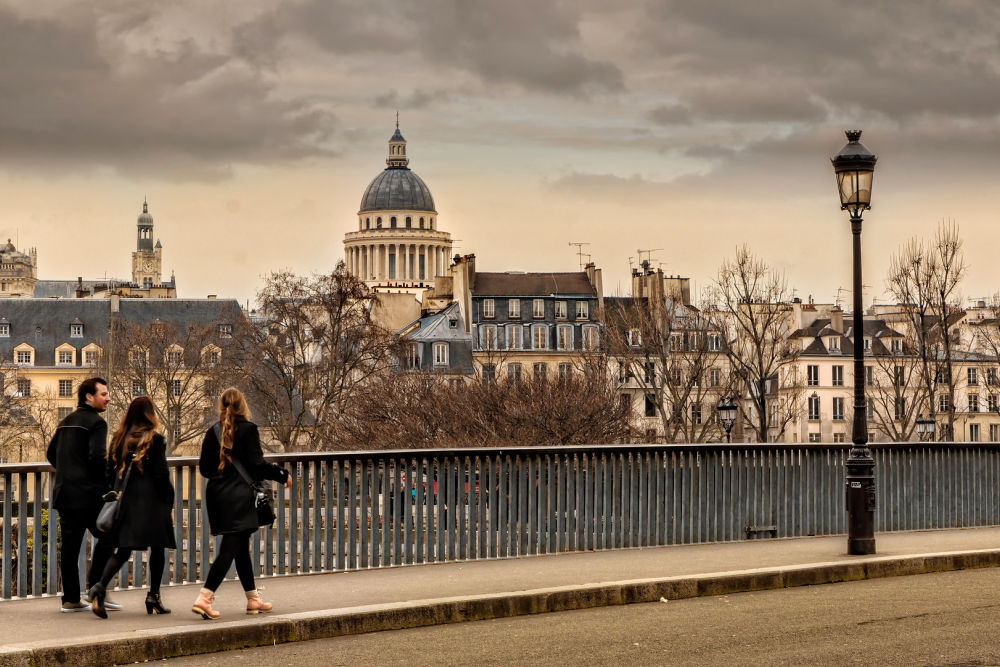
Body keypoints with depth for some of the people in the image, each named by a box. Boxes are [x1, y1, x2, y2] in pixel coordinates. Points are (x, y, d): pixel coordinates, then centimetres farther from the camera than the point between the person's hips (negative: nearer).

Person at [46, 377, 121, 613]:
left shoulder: (65, 423, 17)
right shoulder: (95, 422, -9)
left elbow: (51, 454, 20)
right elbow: (97, 456, -20)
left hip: (64, 491, 8)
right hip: (89, 493, -8)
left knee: (70, 543, 7)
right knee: (106, 537, 2)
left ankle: (71, 599, 7)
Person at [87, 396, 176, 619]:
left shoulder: (119, 439, 7)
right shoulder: (155, 440, -8)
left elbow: (110, 472, 10)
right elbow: (161, 475, -9)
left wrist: (116, 498, 16)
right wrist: (168, 504, -2)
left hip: (124, 501, 4)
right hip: (151, 502, -4)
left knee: (123, 550, 5)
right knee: (157, 549, 11)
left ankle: (100, 587, -17)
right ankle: (153, 596, 13)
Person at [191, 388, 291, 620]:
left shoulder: (213, 432, 6)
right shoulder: (248, 429, -9)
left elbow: (204, 468, 10)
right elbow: (257, 465, -12)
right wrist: (283, 474, 1)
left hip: (217, 496, 6)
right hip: (238, 498, -6)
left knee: (241, 547, 16)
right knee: (230, 548, -7)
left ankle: (253, 598, 24)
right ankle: (204, 598, -19)